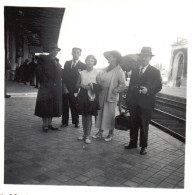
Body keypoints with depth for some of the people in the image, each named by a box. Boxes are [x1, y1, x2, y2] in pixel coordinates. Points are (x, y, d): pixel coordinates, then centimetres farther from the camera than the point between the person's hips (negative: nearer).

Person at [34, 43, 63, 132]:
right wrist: (44, 82, -14)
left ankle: (49, 124, 21)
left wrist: (59, 83, 5)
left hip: (56, 88, 6)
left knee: (53, 107, 10)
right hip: (46, 87, -6)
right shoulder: (43, 59, -3)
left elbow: (60, 74, 18)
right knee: (45, 106, 0)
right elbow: (39, 72, -10)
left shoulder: (57, 61, 16)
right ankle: (45, 125, 10)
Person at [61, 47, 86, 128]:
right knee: (64, 106, 5)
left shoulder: (83, 65, -1)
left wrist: (77, 91, -11)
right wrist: (64, 87, -1)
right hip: (65, 89, 3)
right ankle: (64, 122, 16)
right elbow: (63, 75, 11)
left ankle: (76, 122, 20)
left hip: (74, 91, -3)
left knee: (74, 106, 4)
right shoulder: (67, 63, 12)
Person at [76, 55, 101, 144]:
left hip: (91, 96, -3)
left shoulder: (97, 73, -1)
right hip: (83, 95, 3)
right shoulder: (82, 72, 9)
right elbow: (77, 84, 14)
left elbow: (100, 86, -2)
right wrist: (82, 85, -6)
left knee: (89, 116, 1)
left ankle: (87, 136, 10)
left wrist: (92, 85, -18)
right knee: (83, 115, 10)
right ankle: (84, 134, 24)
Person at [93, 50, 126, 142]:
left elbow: (122, 85, -12)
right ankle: (100, 132, 24)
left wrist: (113, 91, -16)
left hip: (111, 97, -6)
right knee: (100, 113, 11)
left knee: (110, 115, 3)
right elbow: (98, 78, 10)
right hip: (102, 95, 6)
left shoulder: (119, 71, -9)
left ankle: (110, 134, 19)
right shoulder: (105, 69, 9)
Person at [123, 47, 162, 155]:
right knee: (133, 124, 12)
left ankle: (144, 146, 19)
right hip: (134, 103, 4)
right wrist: (128, 101, 10)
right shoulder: (134, 70, 13)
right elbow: (131, 85, 14)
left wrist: (148, 90, -24)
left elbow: (159, 86, -6)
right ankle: (133, 143, 27)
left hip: (146, 104, -4)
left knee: (144, 126, 5)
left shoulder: (155, 72, -1)